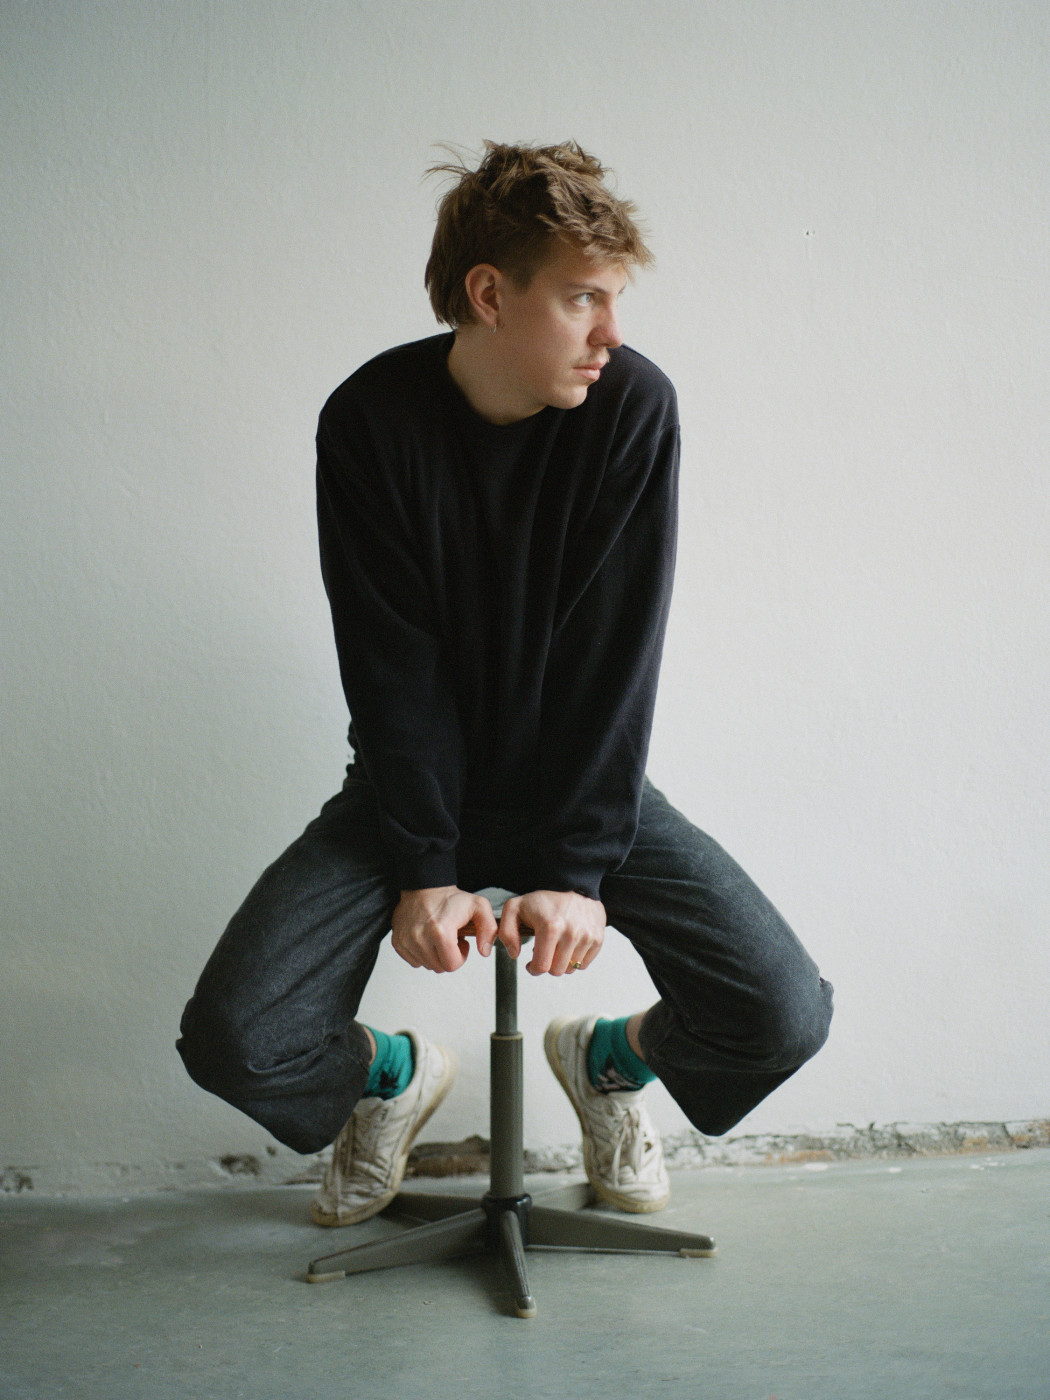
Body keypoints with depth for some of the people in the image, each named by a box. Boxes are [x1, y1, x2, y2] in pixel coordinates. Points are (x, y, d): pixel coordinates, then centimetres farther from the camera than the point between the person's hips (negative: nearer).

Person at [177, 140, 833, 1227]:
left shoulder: (633, 407, -14)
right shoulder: (371, 421, -14)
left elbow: (616, 653, -16)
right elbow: (392, 669, -14)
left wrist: (575, 868, -20)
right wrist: (422, 868, -20)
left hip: (584, 775, 1)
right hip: (419, 780, 0)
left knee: (785, 1016, -17)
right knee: (233, 1041, -18)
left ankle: (610, 1057, 19)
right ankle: (396, 1071, 19)